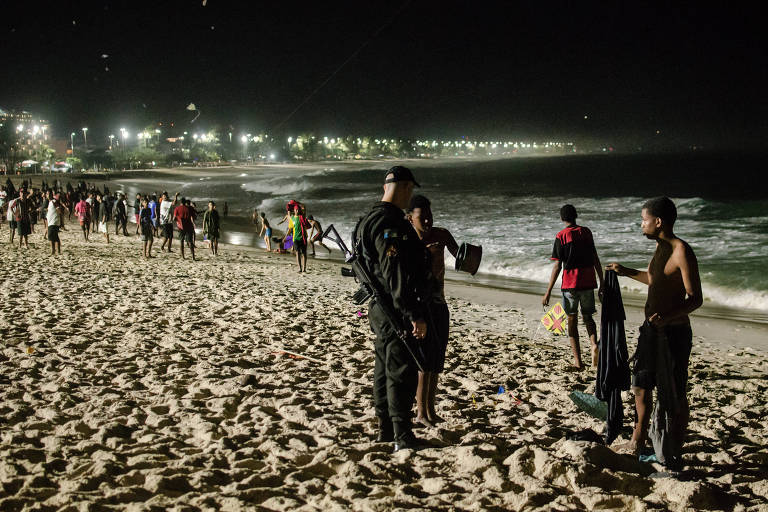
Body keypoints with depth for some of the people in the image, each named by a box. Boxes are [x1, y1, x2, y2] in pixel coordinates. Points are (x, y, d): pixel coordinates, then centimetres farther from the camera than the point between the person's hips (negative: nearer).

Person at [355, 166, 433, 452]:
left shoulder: (370, 221, 13)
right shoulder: (390, 225, -21)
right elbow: (397, 278, -25)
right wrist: (416, 317, -23)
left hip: (380, 310, 11)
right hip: (395, 313, -11)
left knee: (385, 369, 17)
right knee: (402, 374, -3)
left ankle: (386, 429, 27)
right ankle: (403, 438, 3)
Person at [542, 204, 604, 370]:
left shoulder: (561, 236, -5)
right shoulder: (586, 232, 7)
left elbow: (557, 266, -9)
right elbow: (596, 260, 8)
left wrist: (548, 292, -7)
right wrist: (602, 283, 15)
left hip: (570, 284, -3)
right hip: (588, 282, 3)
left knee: (572, 321, 7)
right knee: (587, 317, 18)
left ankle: (578, 361, 4)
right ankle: (594, 344, -10)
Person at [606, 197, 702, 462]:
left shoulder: (682, 252, -18)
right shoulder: (660, 247, 10)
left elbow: (696, 298, -23)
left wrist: (668, 315, -38)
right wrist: (627, 272, 29)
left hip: (674, 333, -10)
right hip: (652, 330, 10)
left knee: (675, 396, 0)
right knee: (641, 386, 19)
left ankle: (675, 453, 10)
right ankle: (638, 442, 34)